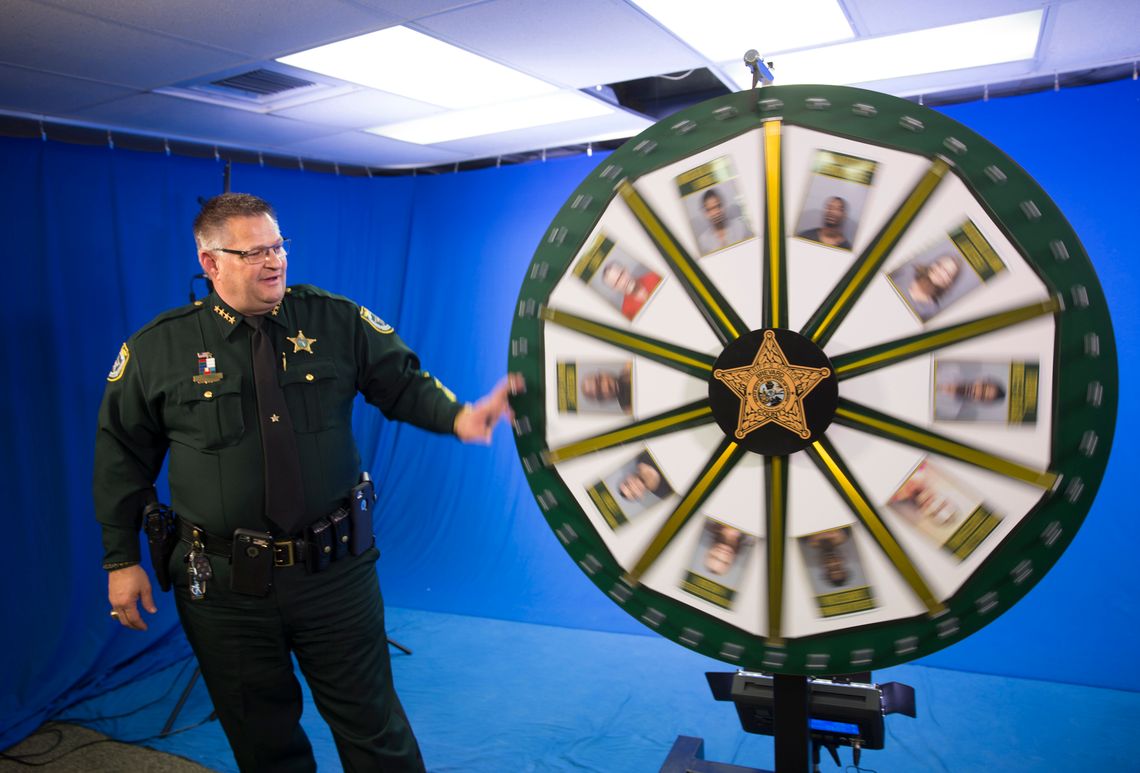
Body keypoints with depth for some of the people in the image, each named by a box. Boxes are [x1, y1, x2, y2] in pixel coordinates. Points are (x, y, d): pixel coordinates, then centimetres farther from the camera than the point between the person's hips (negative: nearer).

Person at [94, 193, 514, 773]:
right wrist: (121, 560, 6)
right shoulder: (157, 349, -1)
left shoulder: (338, 321, -2)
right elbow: (123, 457, 6)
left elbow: (403, 383, 2)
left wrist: (455, 416, -18)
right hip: (223, 588, 1)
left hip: (334, 572, 0)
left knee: (371, 725, 13)